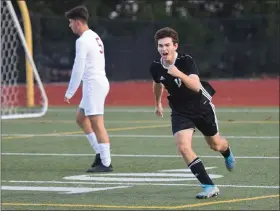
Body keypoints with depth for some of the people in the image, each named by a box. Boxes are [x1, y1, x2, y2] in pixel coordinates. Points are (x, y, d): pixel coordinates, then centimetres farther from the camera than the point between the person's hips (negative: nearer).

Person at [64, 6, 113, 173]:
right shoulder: (95, 37, 17)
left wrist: (70, 93, -9)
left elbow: (78, 69, -15)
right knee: (81, 118, 18)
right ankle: (100, 152, 14)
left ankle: (106, 163, -11)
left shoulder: (83, 41, -13)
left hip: (93, 83, -10)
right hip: (99, 82, 10)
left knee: (97, 123, -10)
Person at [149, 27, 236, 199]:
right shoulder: (156, 67, -13)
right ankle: (209, 187, -19)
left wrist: (179, 74, -56)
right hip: (180, 112, 2)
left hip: (202, 107, -2)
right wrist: (158, 104, 25)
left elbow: (196, 86, -42)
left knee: (215, 145, 19)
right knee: (183, 146, -22)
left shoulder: (186, 61, -27)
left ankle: (227, 153, 60)